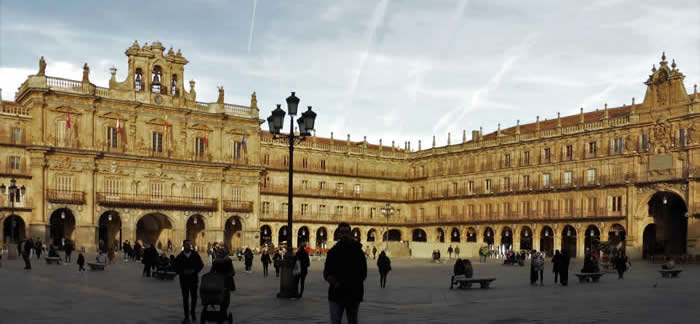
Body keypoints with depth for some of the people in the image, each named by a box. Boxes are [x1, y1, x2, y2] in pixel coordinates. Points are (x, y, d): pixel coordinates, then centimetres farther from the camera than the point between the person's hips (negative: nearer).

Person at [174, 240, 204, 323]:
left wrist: (195, 271, -11)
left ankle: (192, 312, 26)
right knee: (185, 298, 3)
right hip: (184, 279, 0)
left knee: (194, 297, 5)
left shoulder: (195, 255, 0)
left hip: (193, 279, 0)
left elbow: (201, 265, 3)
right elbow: (176, 267, 3)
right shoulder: (180, 256, 1)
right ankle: (186, 316, 9)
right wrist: (182, 273, -11)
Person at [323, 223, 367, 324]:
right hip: (336, 295, 0)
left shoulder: (358, 251, 2)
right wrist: (333, 282, -14)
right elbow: (326, 273, 7)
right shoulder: (333, 251, 6)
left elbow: (363, 274, 0)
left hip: (353, 295, 0)